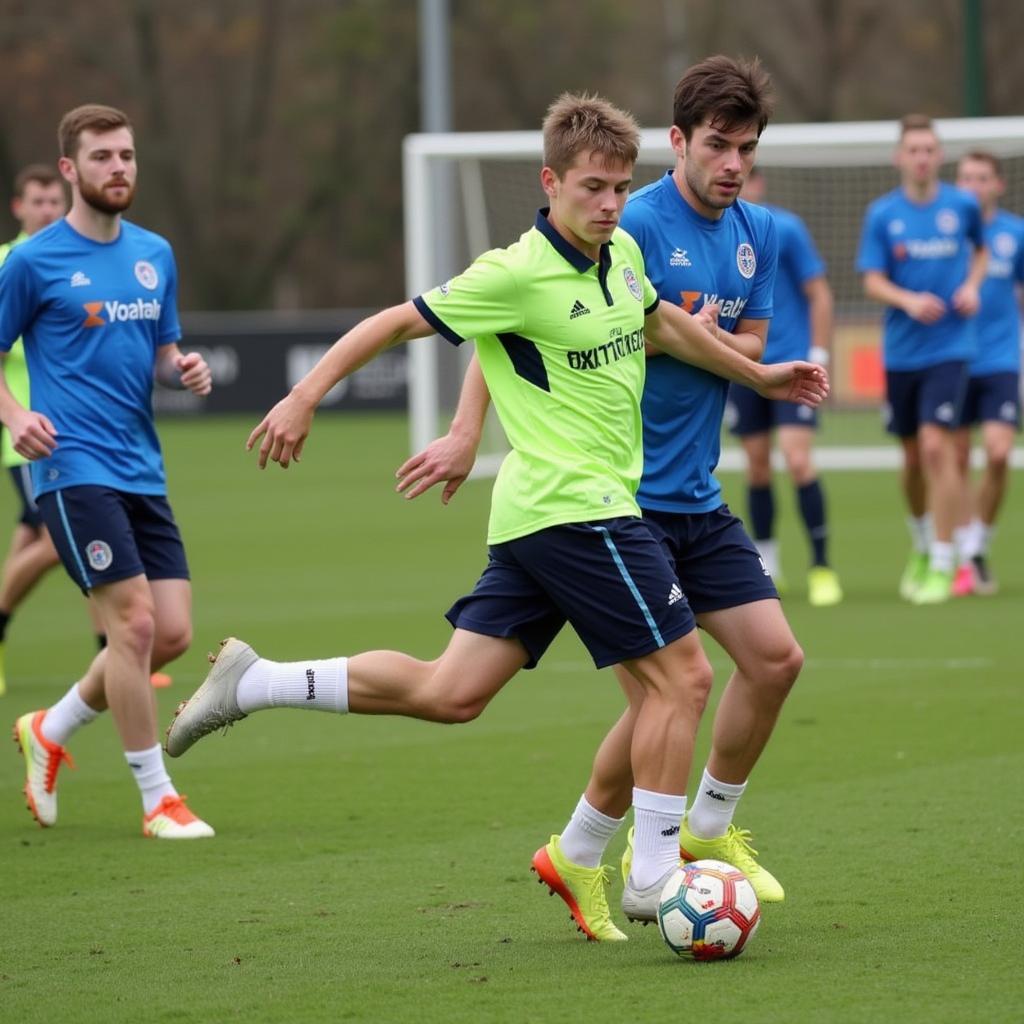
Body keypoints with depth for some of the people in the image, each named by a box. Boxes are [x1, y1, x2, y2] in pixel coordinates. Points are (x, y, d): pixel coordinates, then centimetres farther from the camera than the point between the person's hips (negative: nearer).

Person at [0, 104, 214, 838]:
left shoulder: (155, 255, 12)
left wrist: (185, 369, -1)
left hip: (142, 470, 7)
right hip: (75, 468, -7)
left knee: (172, 633, 3)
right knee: (134, 622, -13)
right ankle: (158, 798, -2)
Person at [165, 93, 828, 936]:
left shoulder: (622, 254, 10)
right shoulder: (516, 275, -14)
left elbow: (662, 323, 29)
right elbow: (399, 322, -7)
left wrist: (759, 374, 38)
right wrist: (304, 398, -5)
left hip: (535, 519, 9)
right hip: (574, 510, -9)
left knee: (451, 692, 8)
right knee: (681, 676, -6)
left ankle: (253, 683, 15)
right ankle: (654, 873, 1)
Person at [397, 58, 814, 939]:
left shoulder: (758, 233, 8)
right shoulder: (635, 226, -14)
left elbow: (750, 349, 13)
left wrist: (699, 338, -10)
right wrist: (468, 433, -20)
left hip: (698, 500, 7)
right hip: (619, 495, -7)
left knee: (775, 658, 3)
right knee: (664, 691, -10)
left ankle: (709, 829, 22)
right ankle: (578, 856, 10)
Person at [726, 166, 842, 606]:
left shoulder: (785, 229, -6)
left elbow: (819, 295, -3)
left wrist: (818, 358, -8)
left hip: (791, 364, -4)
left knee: (798, 461, -14)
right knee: (757, 466, 7)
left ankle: (821, 567, -7)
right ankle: (764, 566, 20)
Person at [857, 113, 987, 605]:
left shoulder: (962, 205, 0)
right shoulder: (882, 214, -1)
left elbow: (981, 249, 19)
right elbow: (873, 282, -3)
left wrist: (972, 284, -1)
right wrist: (909, 300, -23)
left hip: (949, 347, -2)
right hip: (900, 352, 2)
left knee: (936, 446, -15)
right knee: (913, 457, 11)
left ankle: (942, 564, -10)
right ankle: (921, 545, 35)